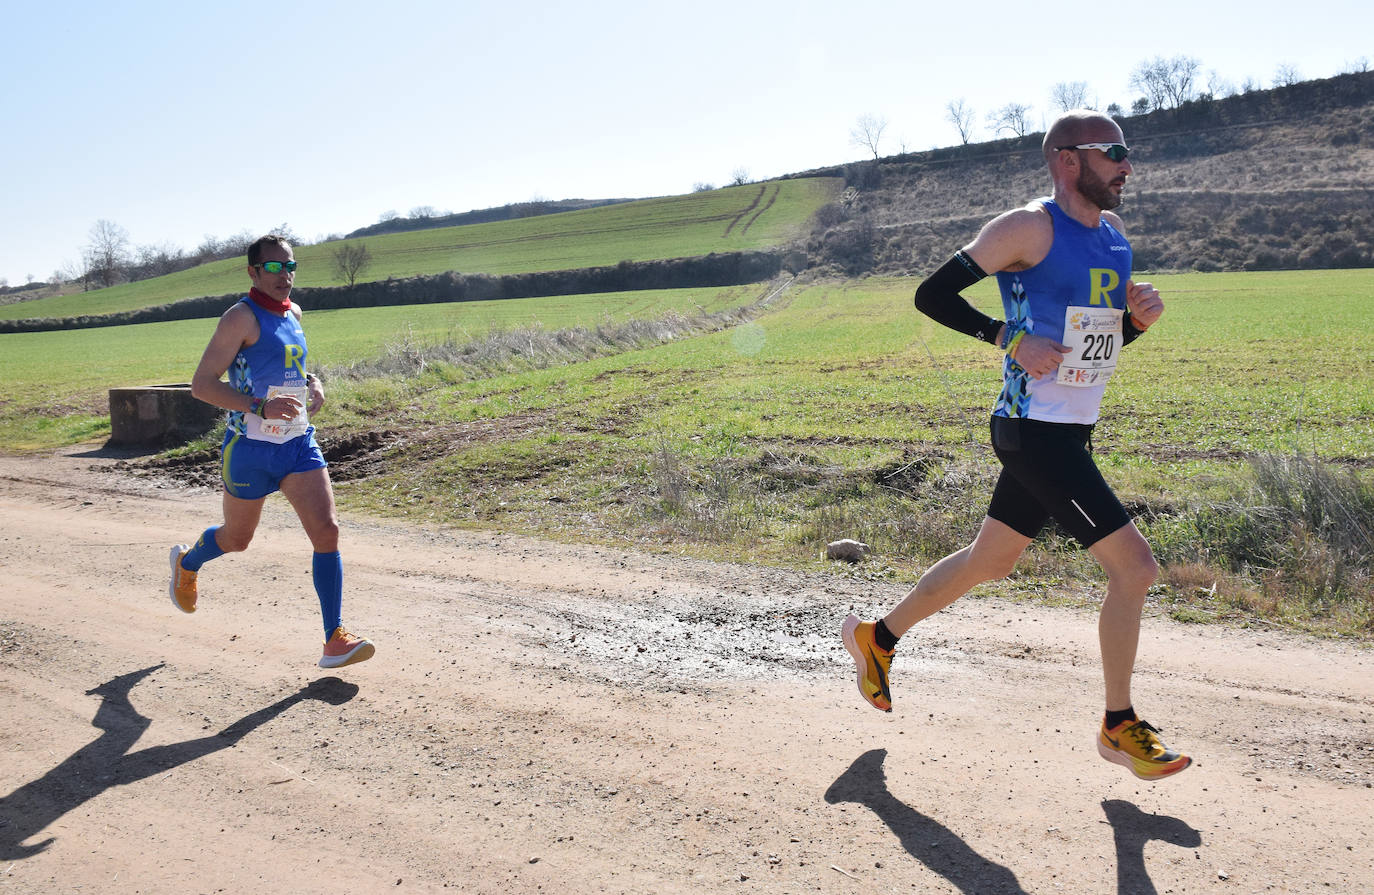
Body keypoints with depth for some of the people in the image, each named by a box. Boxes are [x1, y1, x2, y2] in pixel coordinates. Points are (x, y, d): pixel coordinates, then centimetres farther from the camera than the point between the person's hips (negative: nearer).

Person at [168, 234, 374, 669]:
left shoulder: (293, 313, 10)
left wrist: (311, 382, 8)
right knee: (236, 539, 15)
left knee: (327, 531, -9)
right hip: (251, 448, -5)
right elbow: (202, 384, -16)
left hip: (298, 442, 5)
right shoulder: (242, 317, -12)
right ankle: (187, 563, 50)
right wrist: (261, 407, -27)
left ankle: (335, 639, -6)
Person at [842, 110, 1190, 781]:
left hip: (1068, 434, 9)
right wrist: (1011, 339, -19)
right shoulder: (1030, 227, -12)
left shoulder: (1113, 235, 14)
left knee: (988, 562, 18)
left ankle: (877, 638, 36)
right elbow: (931, 294, -11)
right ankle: (1119, 727, 8)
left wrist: (1139, 317, 1)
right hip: (1034, 430, -9)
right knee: (1134, 566, -9)